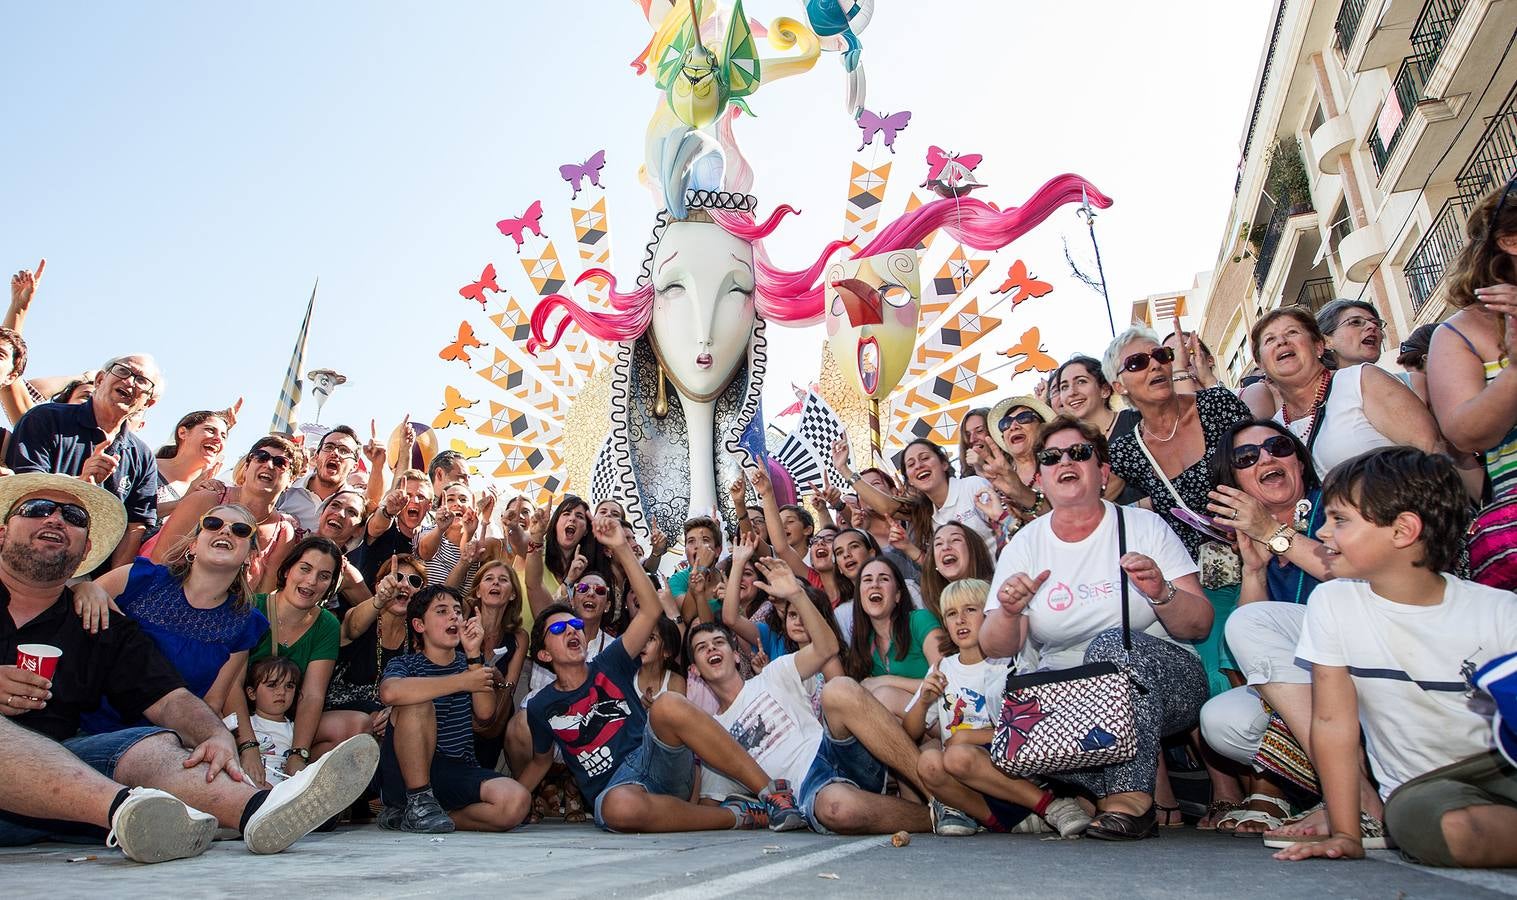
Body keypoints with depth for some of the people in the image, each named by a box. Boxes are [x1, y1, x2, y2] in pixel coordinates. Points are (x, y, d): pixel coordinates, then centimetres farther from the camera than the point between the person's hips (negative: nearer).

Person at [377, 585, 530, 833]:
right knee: (417, 703, -28)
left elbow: (485, 713, -3)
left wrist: (474, 655, -12)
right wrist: (463, 681, -20)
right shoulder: (406, 663, 4)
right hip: (405, 774, -3)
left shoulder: (467, 662, 15)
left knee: (517, 802, -25)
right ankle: (418, 802, -14)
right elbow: (390, 692, -24)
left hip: (458, 771, 3)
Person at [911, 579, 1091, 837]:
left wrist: (971, 736, -11)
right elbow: (910, 735, 16)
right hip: (960, 778, 3)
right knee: (929, 762, -30)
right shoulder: (942, 670, 15)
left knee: (959, 756, -34)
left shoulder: (1008, 665, 3)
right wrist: (923, 701, -3)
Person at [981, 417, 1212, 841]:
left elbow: (1199, 626, -5)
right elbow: (995, 649, -2)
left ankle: (1129, 799, -22)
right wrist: (1008, 613, -23)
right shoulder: (1024, 545, 2)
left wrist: (1161, 594, -25)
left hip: (1156, 683, -1)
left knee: (1112, 644, -33)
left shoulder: (1144, 527, -1)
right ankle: (1145, 775, -8)